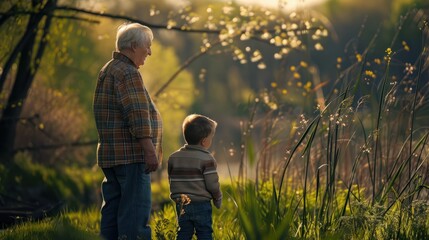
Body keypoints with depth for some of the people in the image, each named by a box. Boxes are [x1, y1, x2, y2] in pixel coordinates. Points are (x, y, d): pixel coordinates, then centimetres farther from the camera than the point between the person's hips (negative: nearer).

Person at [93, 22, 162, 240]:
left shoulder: (108, 70, 19)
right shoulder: (127, 73, -13)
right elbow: (138, 114, -21)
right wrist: (150, 150, -23)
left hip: (110, 154, 10)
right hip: (130, 154, -10)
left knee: (113, 209, 10)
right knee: (136, 209, -11)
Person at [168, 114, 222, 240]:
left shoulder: (173, 157, 5)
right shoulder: (206, 159, -12)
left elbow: (172, 182, 10)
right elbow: (212, 184, -11)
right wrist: (218, 200, 6)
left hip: (181, 204, 4)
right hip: (202, 205, -4)